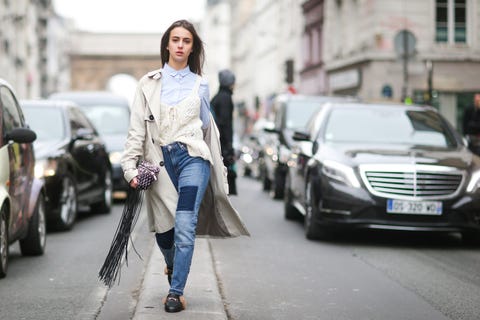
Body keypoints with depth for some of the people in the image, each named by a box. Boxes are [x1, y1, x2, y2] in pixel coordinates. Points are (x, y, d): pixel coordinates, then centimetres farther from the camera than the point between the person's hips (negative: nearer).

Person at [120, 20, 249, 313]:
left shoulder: (200, 84, 12)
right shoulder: (148, 83, 8)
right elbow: (137, 129, 4)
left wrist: (218, 170, 23)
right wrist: (130, 167, -7)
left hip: (192, 157, -1)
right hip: (160, 162, 1)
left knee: (185, 227, -16)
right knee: (163, 232, 6)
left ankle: (176, 292, -10)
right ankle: (174, 267, 39)